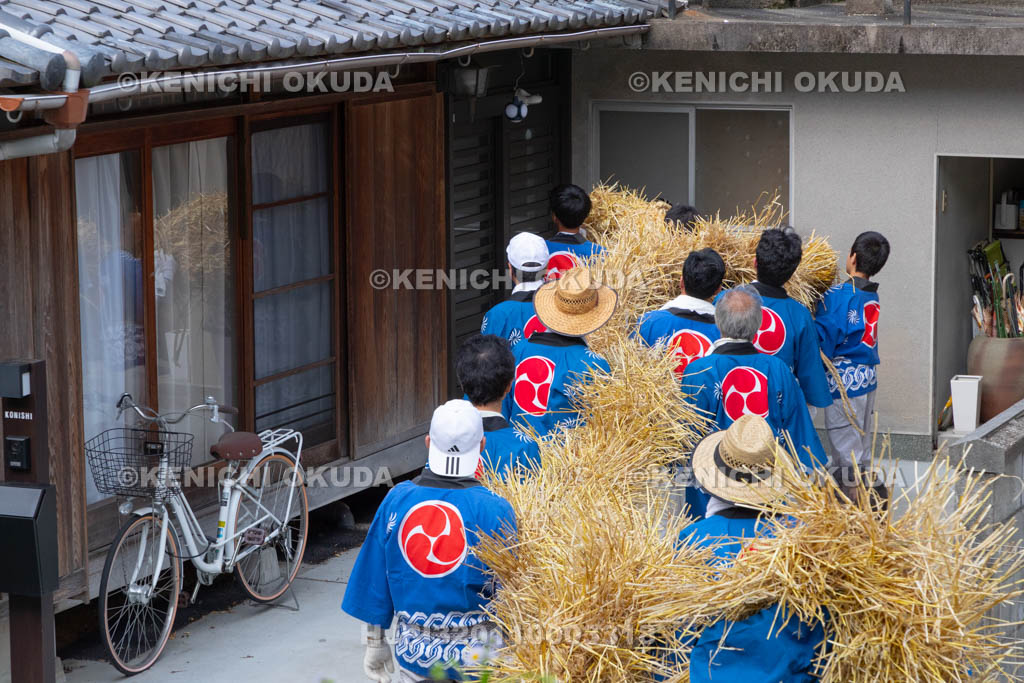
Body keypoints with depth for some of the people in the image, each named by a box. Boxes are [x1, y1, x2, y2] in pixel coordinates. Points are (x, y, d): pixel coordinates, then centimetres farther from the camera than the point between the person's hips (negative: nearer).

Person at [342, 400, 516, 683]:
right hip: (476, 656, -3)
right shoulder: (494, 510, -16)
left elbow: (374, 579, 3)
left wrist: (375, 643, 15)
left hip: (413, 651, 4)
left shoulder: (396, 499, -5)